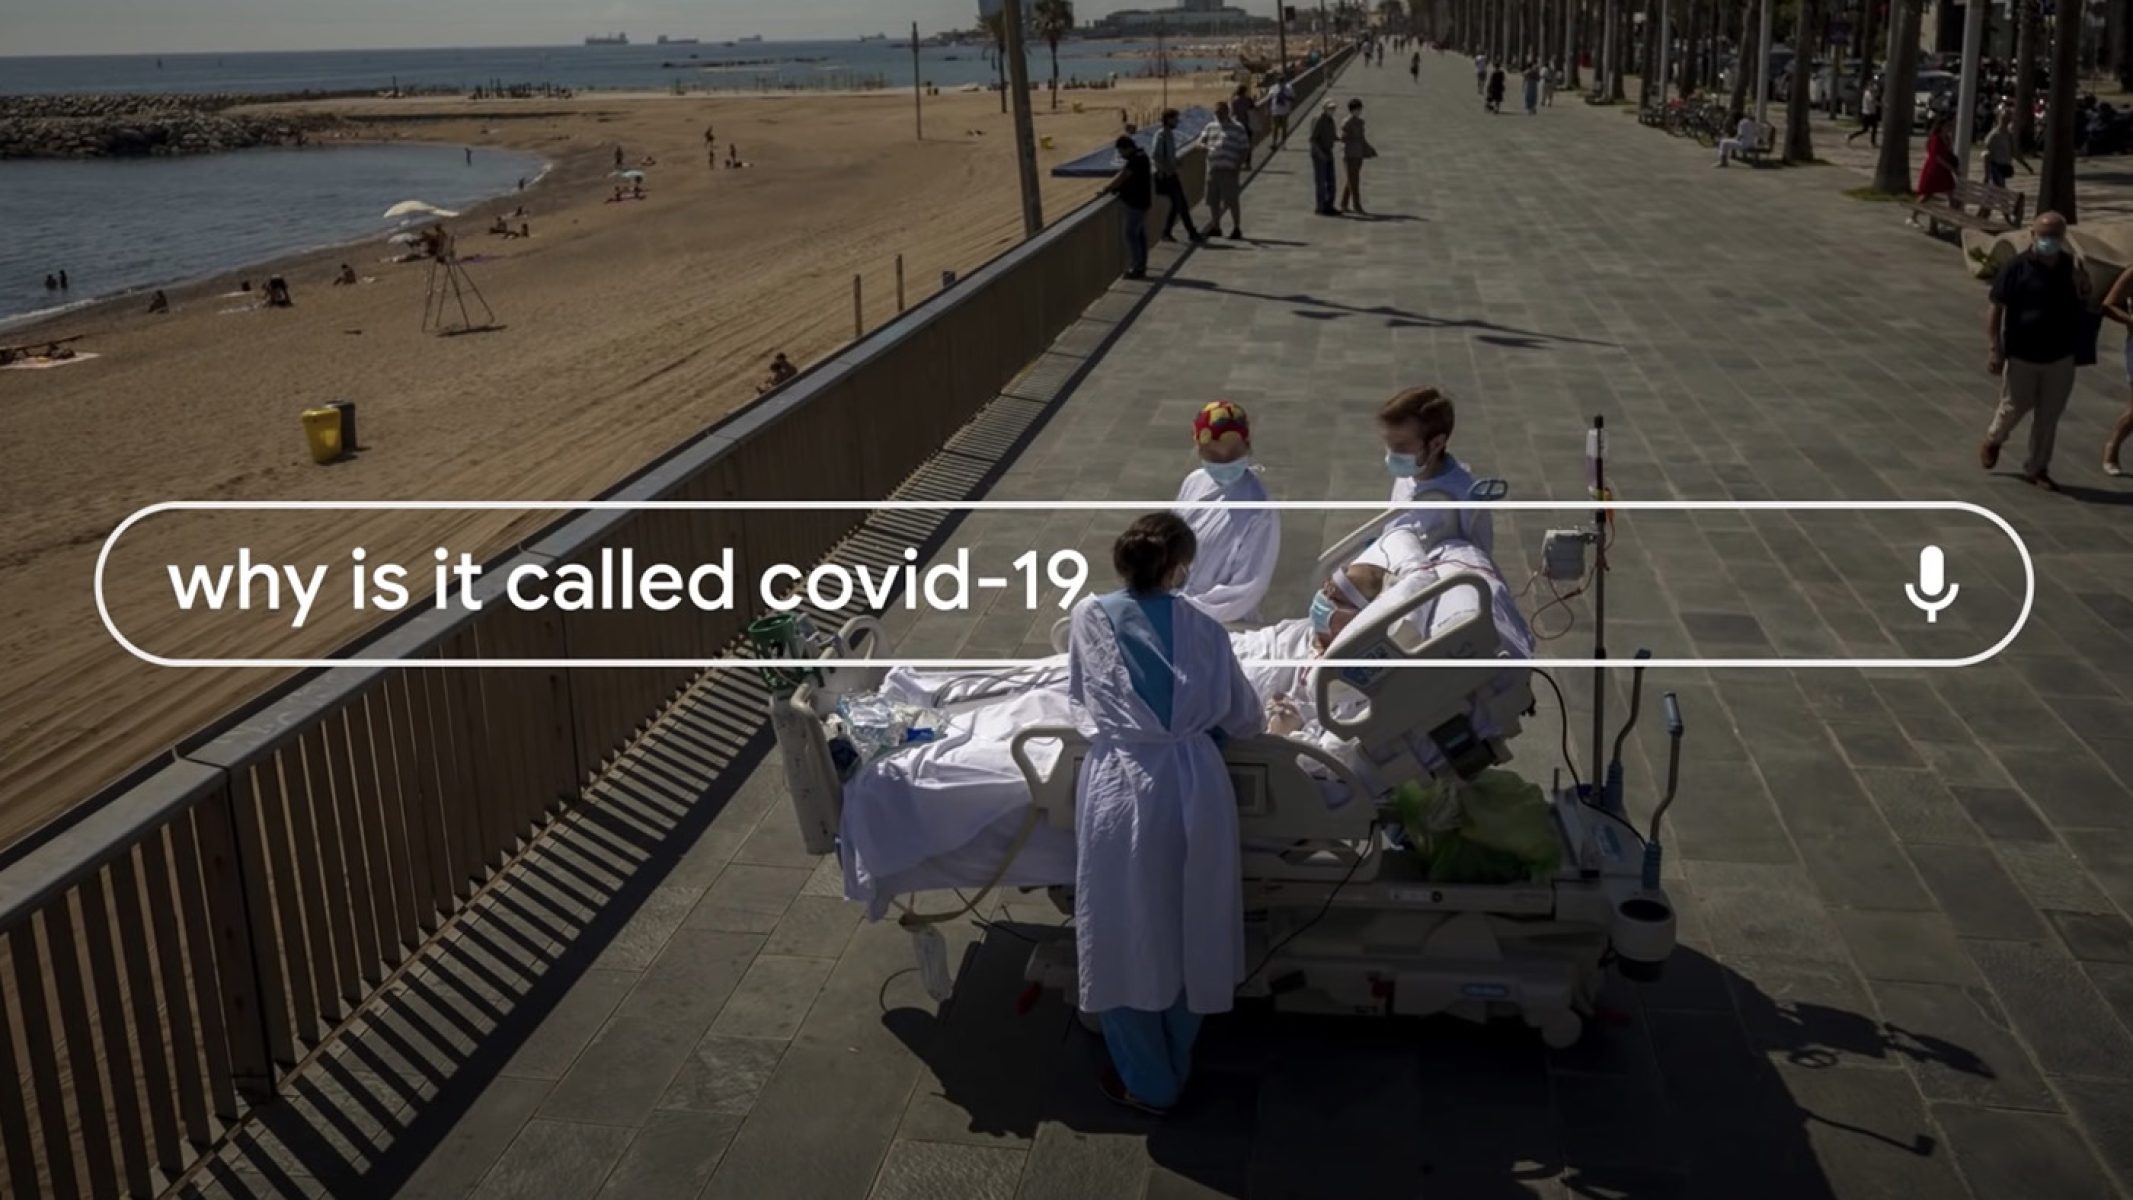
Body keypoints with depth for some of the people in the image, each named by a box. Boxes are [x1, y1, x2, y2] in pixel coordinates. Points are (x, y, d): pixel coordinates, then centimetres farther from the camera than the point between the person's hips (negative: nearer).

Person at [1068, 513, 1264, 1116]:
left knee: (1125, 937, 13)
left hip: (1120, 788, -2)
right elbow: (1243, 716, 13)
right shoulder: (1203, 628, 2)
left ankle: (1148, 1084, 27)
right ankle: (1175, 1066, 37)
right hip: (1194, 786, 2)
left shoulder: (1090, 617, 0)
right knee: (1186, 930, 19)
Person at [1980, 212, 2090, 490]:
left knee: (2049, 417, 9)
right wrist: (1995, 349, -16)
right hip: (2022, 356, -4)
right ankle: (1993, 440, 41)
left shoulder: (2071, 267, 2)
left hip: (2060, 358, 4)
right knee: (2014, 408, 10)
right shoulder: (2016, 267, -12)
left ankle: (2036, 469, 22)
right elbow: (1996, 309, -11)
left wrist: (2082, 288, -11)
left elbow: (2083, 306, 12)